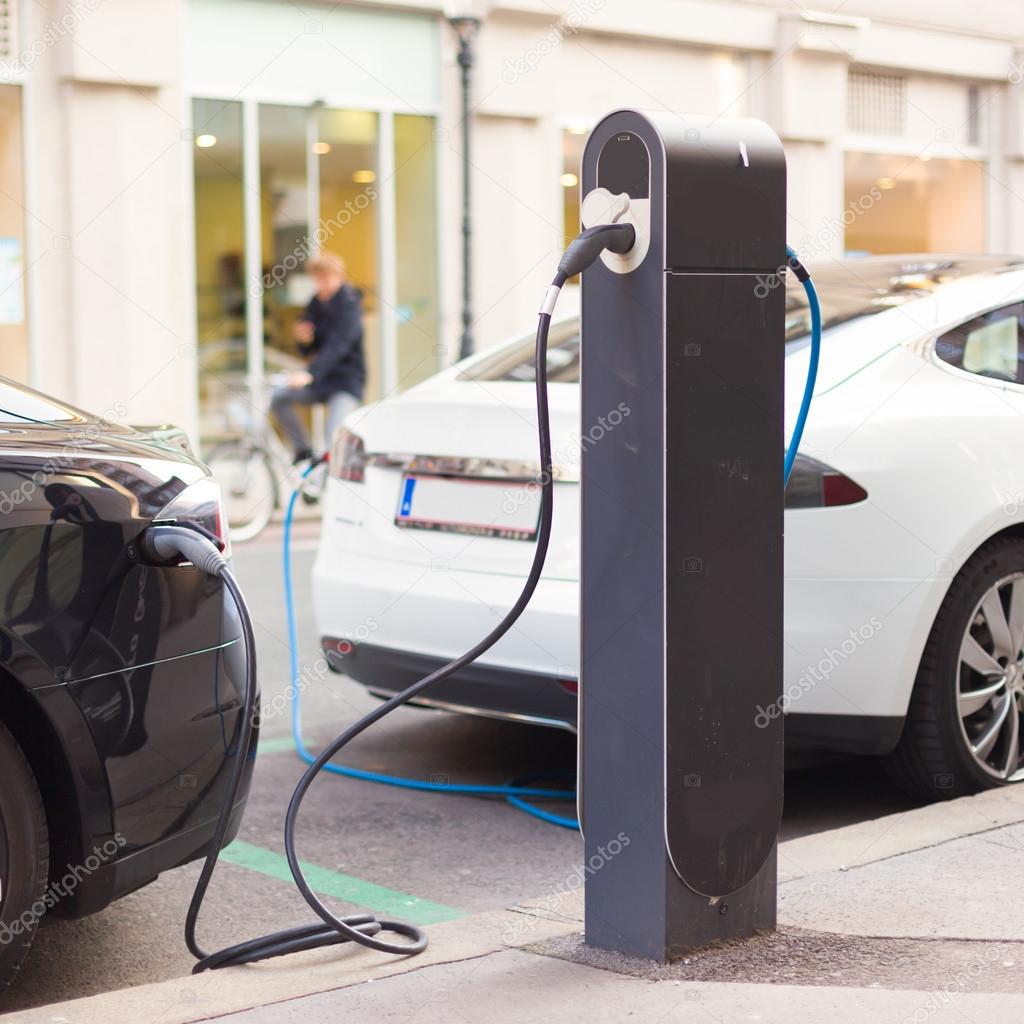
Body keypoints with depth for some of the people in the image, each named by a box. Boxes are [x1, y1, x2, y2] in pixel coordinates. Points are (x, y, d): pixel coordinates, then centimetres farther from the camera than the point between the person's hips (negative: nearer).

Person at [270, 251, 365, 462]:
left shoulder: (350, 305, -14)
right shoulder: (317, 302, 6)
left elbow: (337, 347, -29)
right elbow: (308, 350, 12)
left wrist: (310, 374, -41)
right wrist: (303, 339, -13)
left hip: (346, 383, -7)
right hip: (320, 378, 7)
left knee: (334, 441, -22)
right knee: (279, 397, -12)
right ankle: (303, 451, 1)